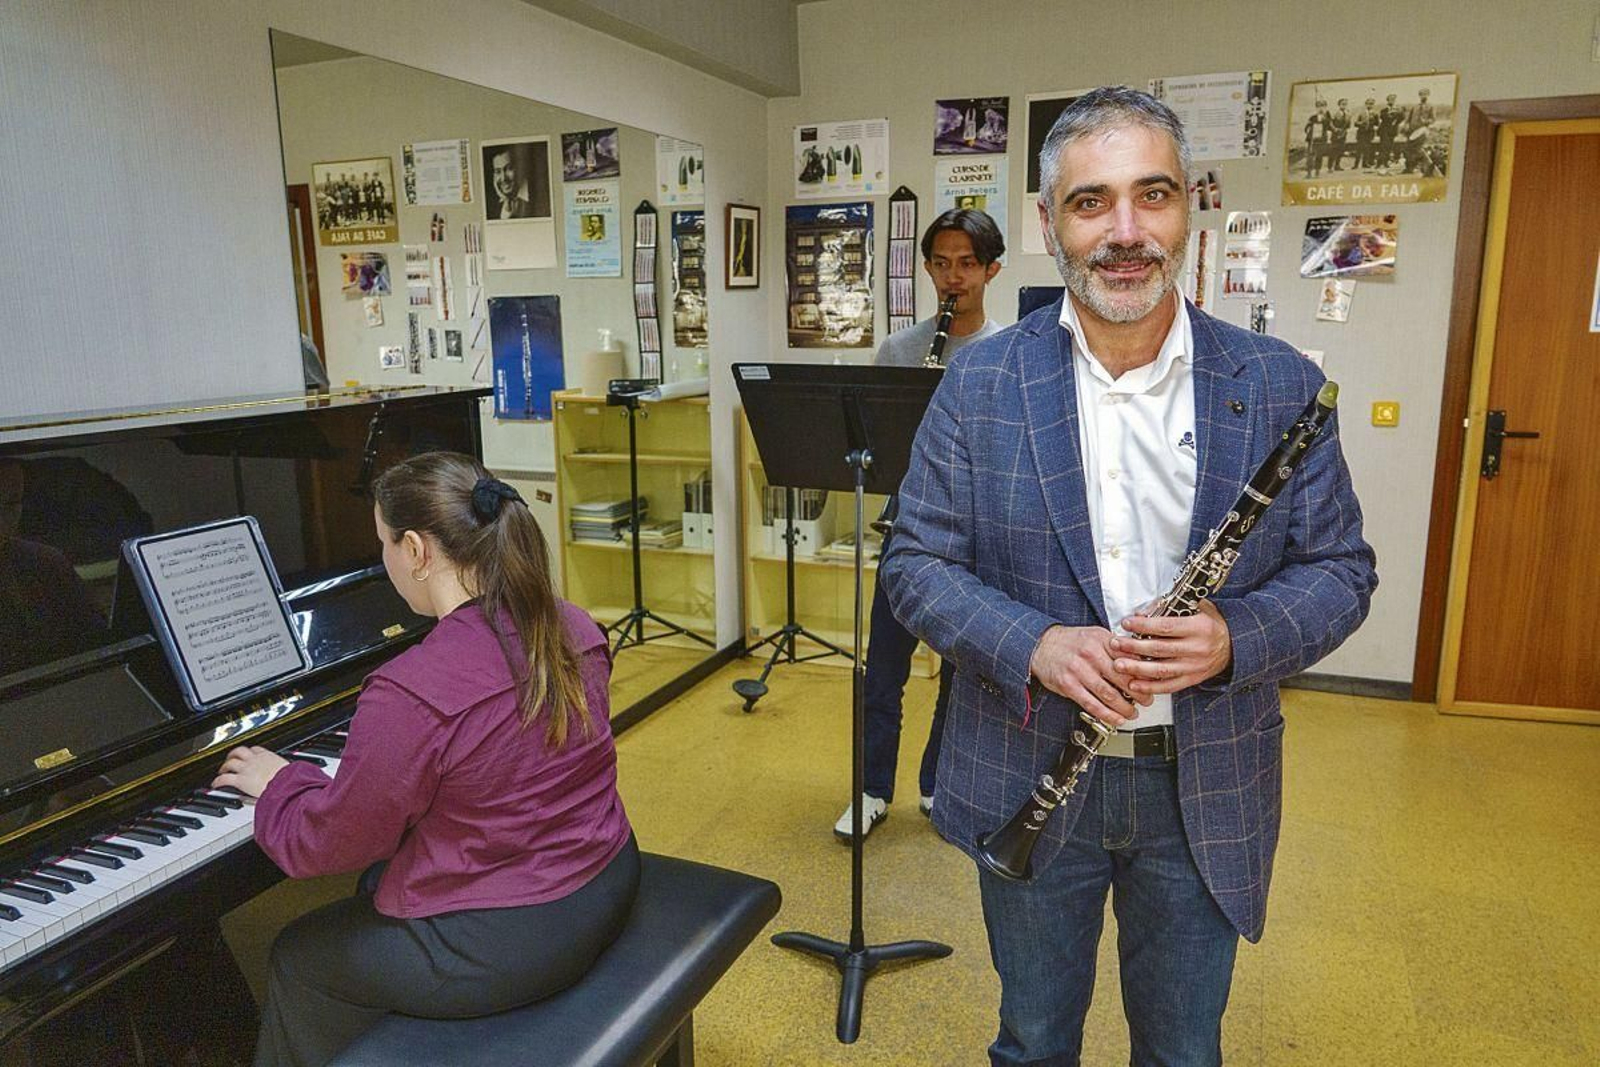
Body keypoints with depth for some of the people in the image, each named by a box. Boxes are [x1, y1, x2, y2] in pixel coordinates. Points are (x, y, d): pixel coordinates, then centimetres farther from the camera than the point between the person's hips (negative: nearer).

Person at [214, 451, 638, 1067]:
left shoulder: (410, 693, -28)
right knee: (377, 879, 29)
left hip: (507, 947, -7)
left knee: (299, 956, 19)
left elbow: (330, 846, -13)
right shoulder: (573, 628, -5)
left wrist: (278, 782, 6)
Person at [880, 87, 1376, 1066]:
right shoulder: (980, 384, -8)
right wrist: (1032, 645, -24)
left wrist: (1237, 636, -21)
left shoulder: (1280, 386, -6)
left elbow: (1340, 569, 0)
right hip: (1028, 780, 0)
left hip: (1207, 794, 1)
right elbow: (917, 563, -6)